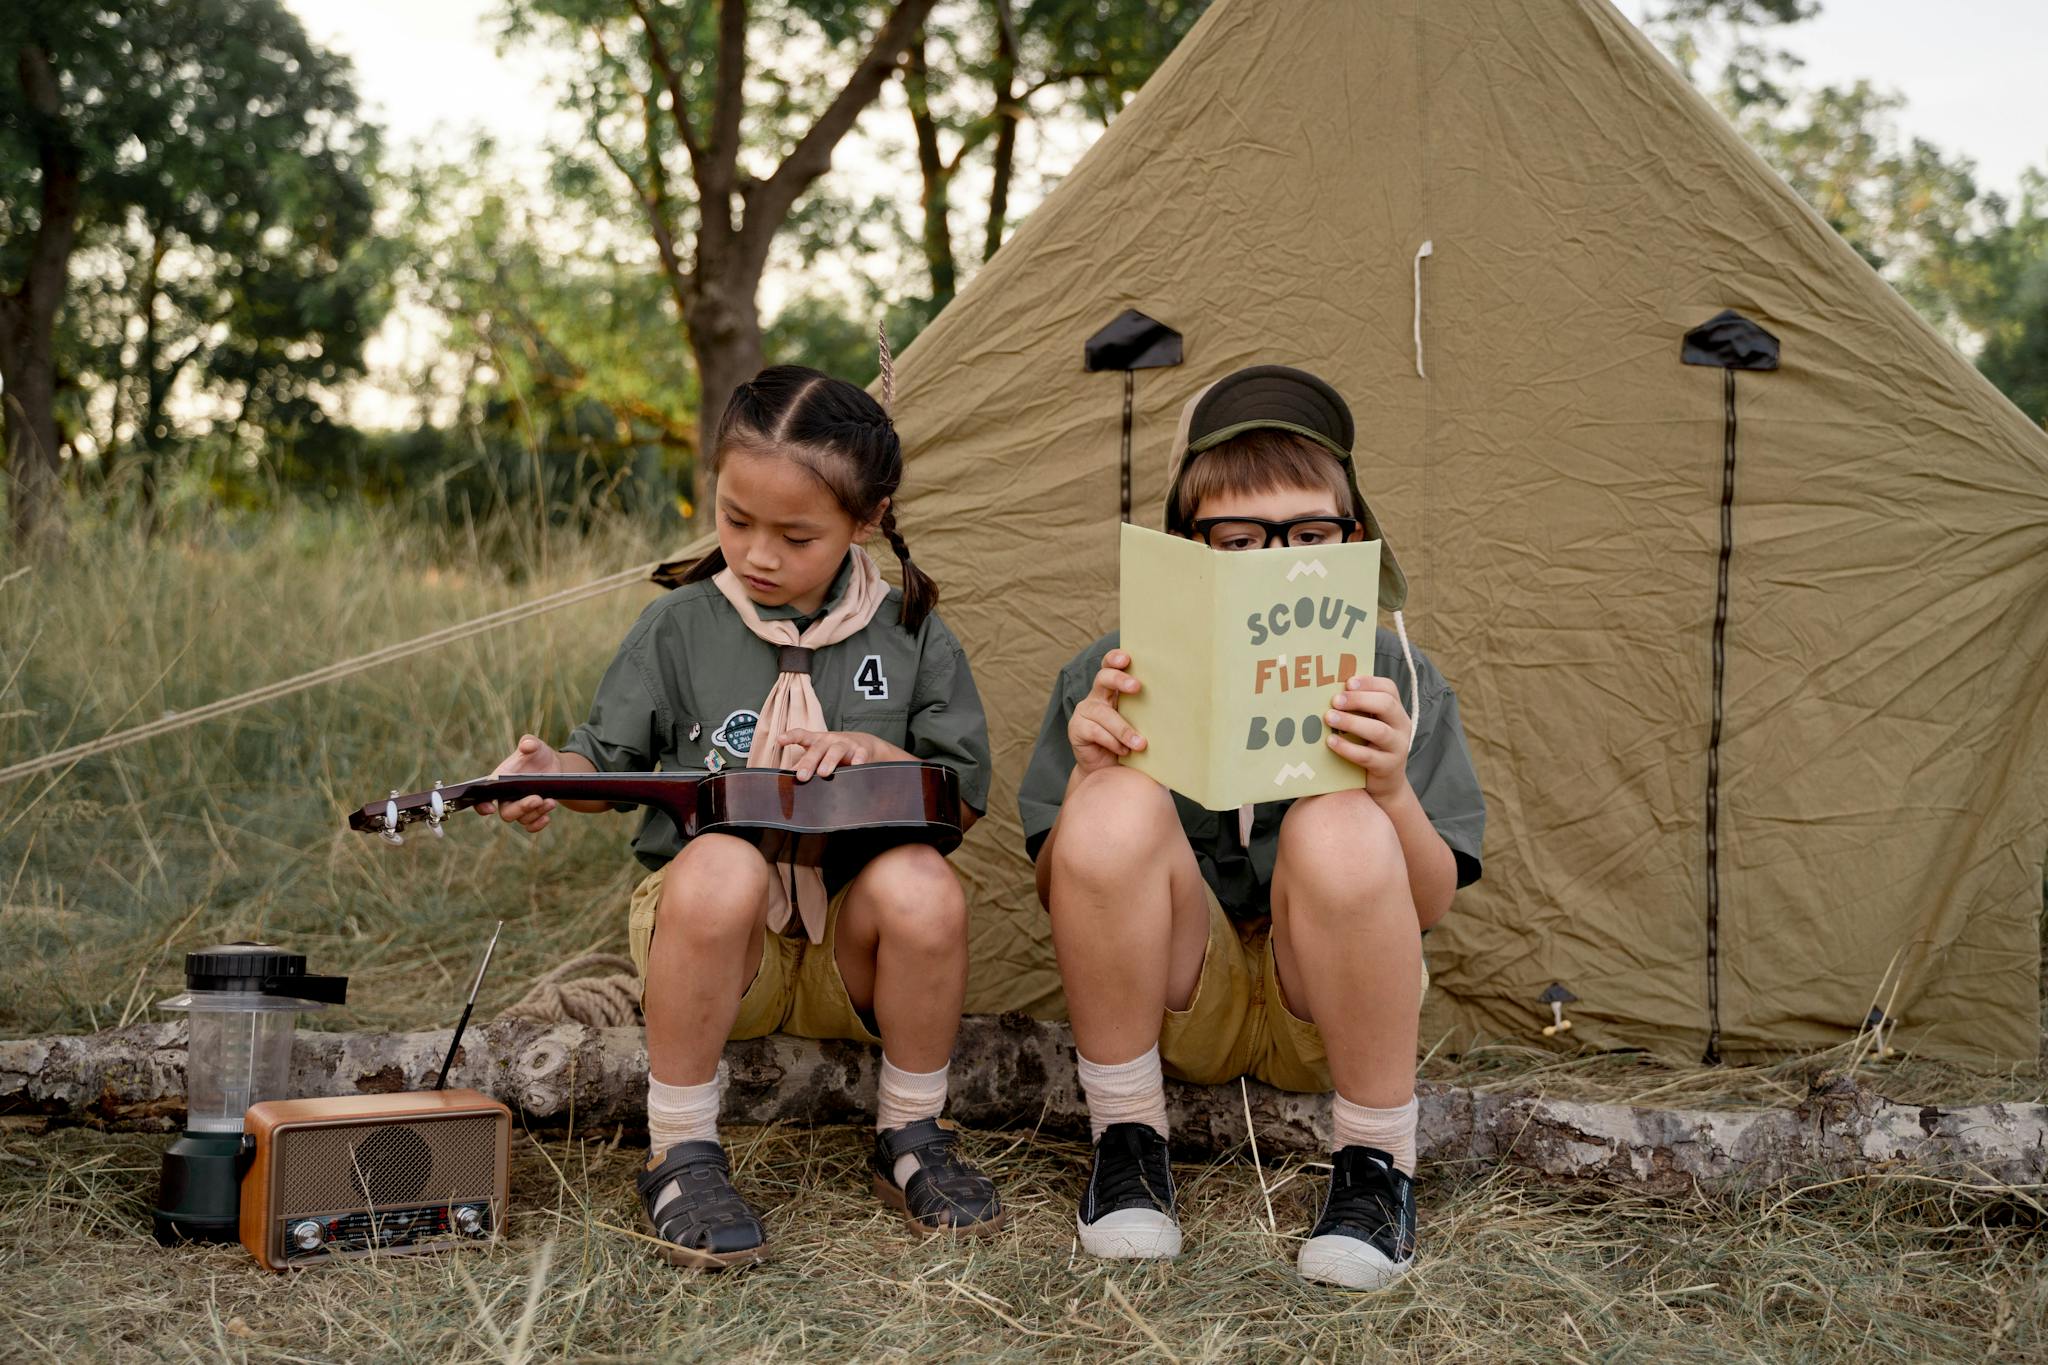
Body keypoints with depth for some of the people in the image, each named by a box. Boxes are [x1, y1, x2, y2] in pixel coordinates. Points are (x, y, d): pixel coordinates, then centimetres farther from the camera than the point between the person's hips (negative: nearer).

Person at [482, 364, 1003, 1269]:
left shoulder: (908, 637, 4)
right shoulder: (679, 628, 3)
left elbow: (964, 793, 5)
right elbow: (609, 760, 6)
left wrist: (871, 753, -12)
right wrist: (554, 777, -16)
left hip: (850, 953, 1)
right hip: (711, 934, -1)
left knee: (922, 886, -32)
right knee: (720, 865, -36)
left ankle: (910, 1139, -7)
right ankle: (681, 1157, -18)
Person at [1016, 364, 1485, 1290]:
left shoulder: (1393, 678, -3)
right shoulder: (1114, 675, -4)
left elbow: (1431, 905, -7)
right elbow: (1061, 895, -4)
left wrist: (1394, 790, -28)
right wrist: (1086, 774, -25)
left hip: (1329, 1005, 0)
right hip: (1179, 999, 0)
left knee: (1340, 831, -32)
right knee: (1115, 810, -29)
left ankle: (1376, 1167, -12)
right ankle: (1126, 1145, -10)